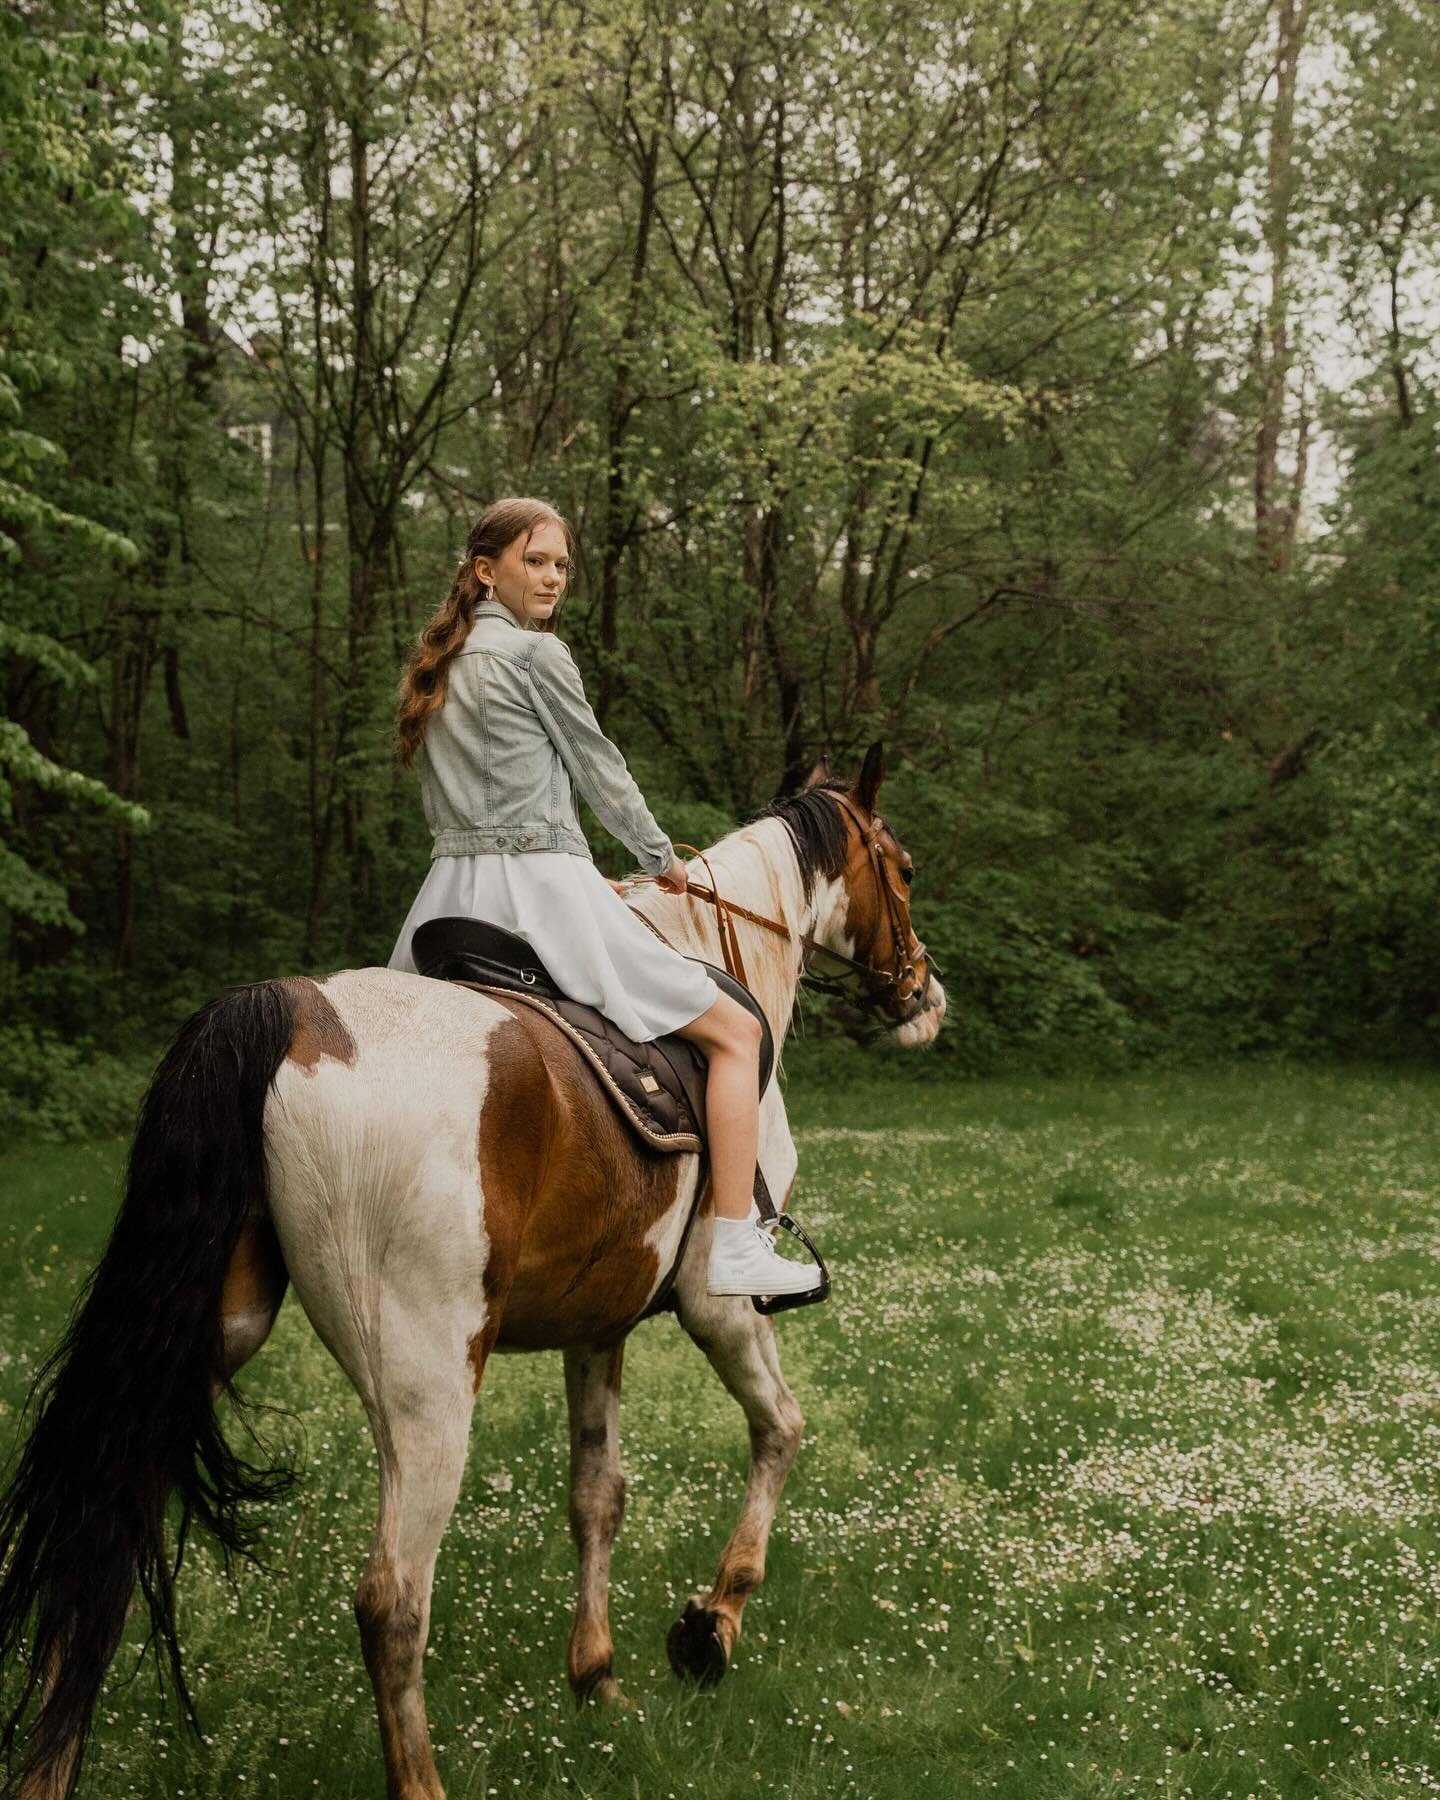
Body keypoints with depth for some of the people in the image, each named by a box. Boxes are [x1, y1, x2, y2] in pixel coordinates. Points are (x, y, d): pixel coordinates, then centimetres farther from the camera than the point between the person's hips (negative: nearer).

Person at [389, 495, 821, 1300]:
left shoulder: (439, 667, 18)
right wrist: (664, 859, 17)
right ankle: (737, 1249, -6)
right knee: (735, 1031, 1)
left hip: (452, 893, 8)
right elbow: (601, 772, 0)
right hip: (541, 886, -7)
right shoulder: (538, 653, -6)